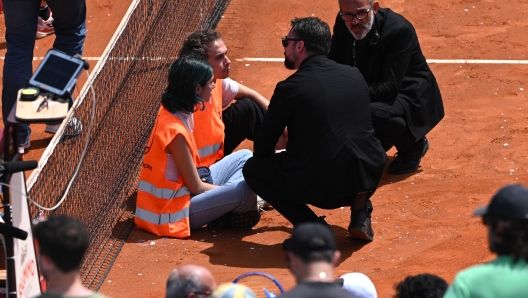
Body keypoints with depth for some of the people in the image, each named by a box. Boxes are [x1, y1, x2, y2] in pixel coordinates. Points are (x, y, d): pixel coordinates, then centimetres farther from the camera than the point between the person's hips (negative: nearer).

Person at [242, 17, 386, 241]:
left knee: (252, 168, 16)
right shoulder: (355, 76, 9)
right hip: (367, 180, 5)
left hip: (317, 188, -5)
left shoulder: (290, 88, -6)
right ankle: (360, 214, 15)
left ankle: (310, 224, 2)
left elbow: (263, 146, 4)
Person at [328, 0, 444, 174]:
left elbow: (391, 87, -31)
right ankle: (381, 139, 19)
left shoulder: (399, 30, -29)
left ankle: (413, 144, -5)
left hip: (411, 99, -6)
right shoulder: (343, 23, -11)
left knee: (374, 112, -35)